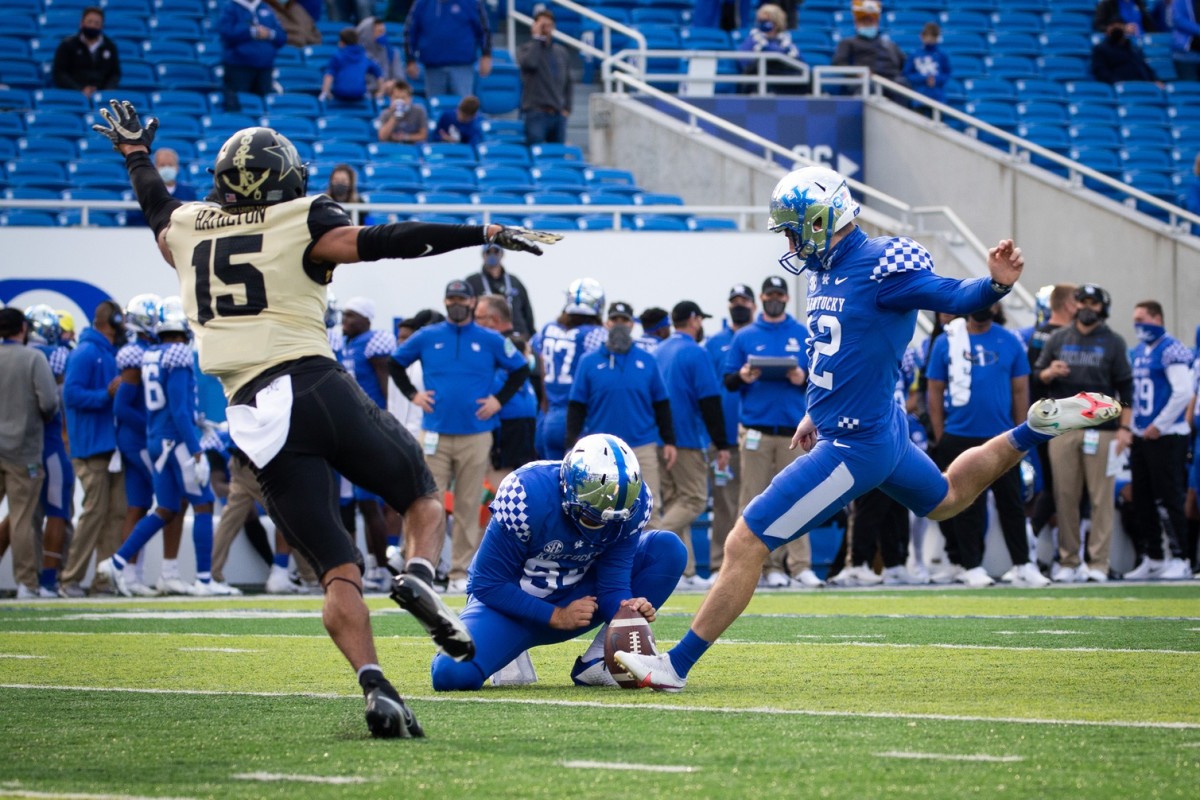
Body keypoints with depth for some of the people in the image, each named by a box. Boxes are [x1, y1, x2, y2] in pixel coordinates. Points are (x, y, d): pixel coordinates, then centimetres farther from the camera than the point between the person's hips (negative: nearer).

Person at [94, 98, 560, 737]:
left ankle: (374, 685, -19)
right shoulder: (300, 228, 4)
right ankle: (418, 576, -16)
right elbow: (387, 242, -8)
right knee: (424, 500, 17)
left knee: (339, 574, 3)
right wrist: (484, 234, -7)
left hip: (254, 417, 3)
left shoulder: (187, 231, 16)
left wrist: (136, 154, 60)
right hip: (315, 388, -3)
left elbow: (158, 209, 40)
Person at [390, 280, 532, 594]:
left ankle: (460, 574, 7)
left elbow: (521, 370, 13)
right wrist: (413, 395, 7)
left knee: (468, 508, 2)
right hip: (436, 435, 0)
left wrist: (499, 400, 3)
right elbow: (395, 364, 18)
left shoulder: (491, 341, 5)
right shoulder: (427, 337, 6)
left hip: (475, 435, 0)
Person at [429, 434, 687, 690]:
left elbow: (612, 583, -13)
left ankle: (598, 661, -12)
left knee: (668, 549, -13)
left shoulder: (633, 503, -17)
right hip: (511, 602, -4)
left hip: (576, 597, 4)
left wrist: (627, 608, -36)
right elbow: (487, 584, -21)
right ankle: (511, 652, 5)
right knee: (452, 674, -31)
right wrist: (557, 616, -26)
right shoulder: (528, 497, -30)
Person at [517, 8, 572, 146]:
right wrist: (536, 38, -12)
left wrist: (566, 108, 10)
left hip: (558, 113, 5)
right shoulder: (526, 49, 2)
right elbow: (529, 63, -22)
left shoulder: (562, 52, 15)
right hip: (536, 112, -5)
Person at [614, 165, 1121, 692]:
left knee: (745, 545, -10)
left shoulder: (880, 265, -20)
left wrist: (996, 283, -46)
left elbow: (954, 297, -26)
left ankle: (676, 665, -6)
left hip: (856, 446, -10)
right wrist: (819, 412, 27)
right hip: (876, 430, 10)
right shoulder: (826, 270, 7)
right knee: (945, 499, 36)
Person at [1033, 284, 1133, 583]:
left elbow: (1125, 387, 5)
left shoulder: (1113, 342, 8)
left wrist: (1124, 427, -3)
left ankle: (1098, 563, -5)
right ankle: (1067, 561, 5)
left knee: (1101, 496, -6)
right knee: (1065, 496, 0)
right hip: (1063, 428, 2)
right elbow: (1037, 376, 17)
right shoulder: (1058, 339, 14)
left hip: (1101, 428, -2)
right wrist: (1049, 373, -7)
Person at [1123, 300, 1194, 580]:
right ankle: (1153, 559, 19)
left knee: (1170, 499, -8)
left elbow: (1183, 392, -19)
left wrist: (1158, 426, -15)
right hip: (1142, 437, 9)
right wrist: (1134, 426, 12)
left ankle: (1180, 560, -3)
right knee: (1143, 501, 11)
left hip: (1166, 437, -9)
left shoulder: (1171, 350, -12)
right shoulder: (1139, 352, 15)